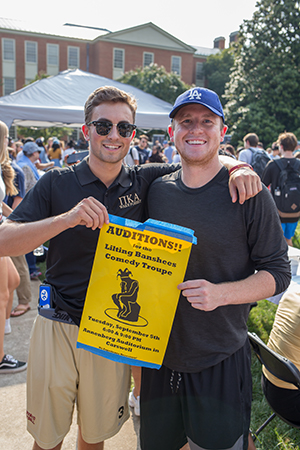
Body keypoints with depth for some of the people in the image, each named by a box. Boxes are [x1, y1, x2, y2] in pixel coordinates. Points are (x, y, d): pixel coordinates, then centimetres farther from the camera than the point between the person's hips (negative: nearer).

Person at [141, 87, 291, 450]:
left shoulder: (248, 194, -11)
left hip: (221, 361, -3)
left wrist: (221, 293, -24)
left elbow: (278, 273, -9)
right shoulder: (157, 190, 1)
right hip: (160, 353, 4)